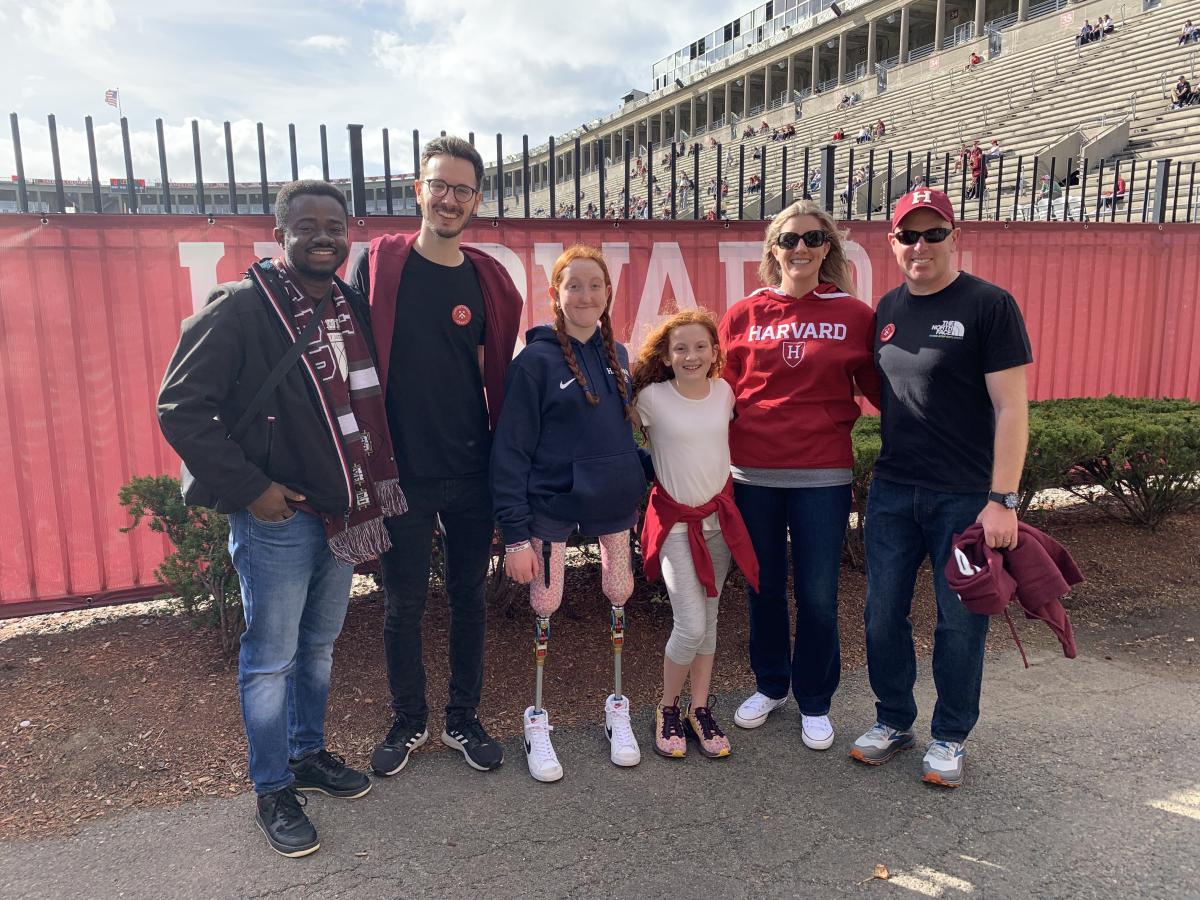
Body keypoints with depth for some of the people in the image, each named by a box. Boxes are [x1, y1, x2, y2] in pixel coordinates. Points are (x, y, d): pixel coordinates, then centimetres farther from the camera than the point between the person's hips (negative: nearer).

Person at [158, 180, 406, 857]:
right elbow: (182, 408, -14)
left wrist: (373, 483, 5)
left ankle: (309, 752, 40)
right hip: (277, 518, -6)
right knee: (271, 660, 7)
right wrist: (248, 488, -16)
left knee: (320, 646, 20)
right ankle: (274, 792, 25)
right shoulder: (241, 309, -13)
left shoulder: (354, 307, 6)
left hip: (343, 514, 6)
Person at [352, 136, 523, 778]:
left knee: (468, 597, 13)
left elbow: (491, 375, 9)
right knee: (405, 603, 10)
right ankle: (408, 721, 31)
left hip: (471, 470, 2)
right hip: (399, 469, -2)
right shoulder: (379, 263, -3)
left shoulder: (486, 281, 3)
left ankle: (463, 720, 31)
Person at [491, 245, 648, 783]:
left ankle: (617, 708, 32)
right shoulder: (536, 360, -10)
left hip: (614, 502, 5)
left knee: (619, 600, 12)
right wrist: (515, 533, -15)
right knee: (545, 607, 5)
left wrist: (638, 483, 8)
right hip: (552, 505, -5)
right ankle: (537, 720, 25)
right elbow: (511, 451, -12)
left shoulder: (616, 355, 7)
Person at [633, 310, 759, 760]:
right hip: (675, 521, -4)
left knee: (708, 619, 11)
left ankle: (700, 710, 26)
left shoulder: (725, 392, -2)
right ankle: (667, 709, 14)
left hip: (719, 516, 4)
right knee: (691, 625, -11)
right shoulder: (651, 398, -13)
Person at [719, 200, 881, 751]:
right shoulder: (744, 315, 2)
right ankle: (770, 685, 38)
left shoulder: (853, 314, 0)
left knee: (817, 595, 7)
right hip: (753, 473, 2)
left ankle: (815, 702, 29)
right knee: (763, 587, 15)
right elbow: (725, 393, 5)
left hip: (822, 476, -1)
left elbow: (877, 388, 6)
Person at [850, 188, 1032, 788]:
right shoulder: (887, 309, 9)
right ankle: (893, 721, 31)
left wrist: (1002, 499, -16)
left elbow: (1011, 408, -11)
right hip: (892, 491, 5)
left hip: (965, 497, -5)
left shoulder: (989, 305, -8)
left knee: (960, 622, 8)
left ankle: (949, 738, 27)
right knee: (883, 614, 11)